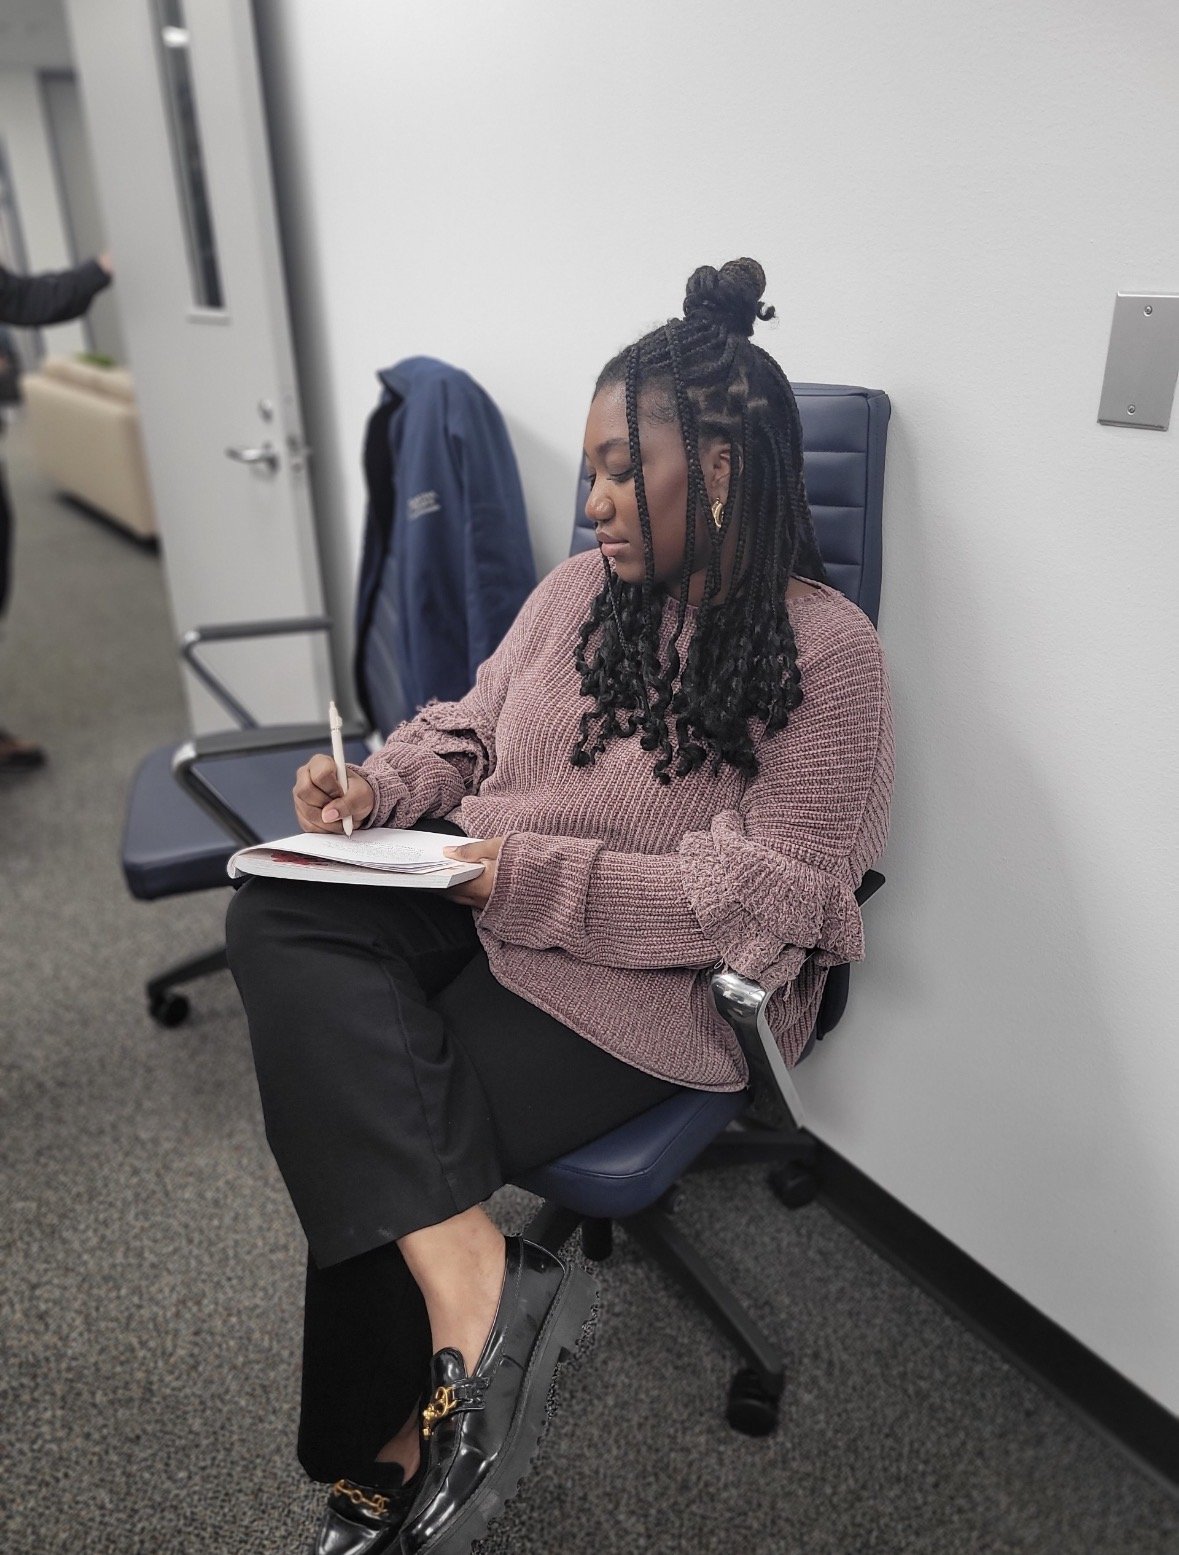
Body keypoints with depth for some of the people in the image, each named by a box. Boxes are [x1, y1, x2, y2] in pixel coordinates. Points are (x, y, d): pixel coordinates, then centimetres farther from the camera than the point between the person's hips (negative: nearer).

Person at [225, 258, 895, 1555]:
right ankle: (472, 1281, -22)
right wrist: (379, 787, -5)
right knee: (278, 916, -20)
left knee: (368, 1137, -19)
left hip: (649, 980, -6)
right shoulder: (585, 584, 7)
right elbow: (472, 727, 16)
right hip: (483, 901, 7)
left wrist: (540, 878, -23)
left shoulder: (825, 651, -12)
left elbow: (772, 897, -17)